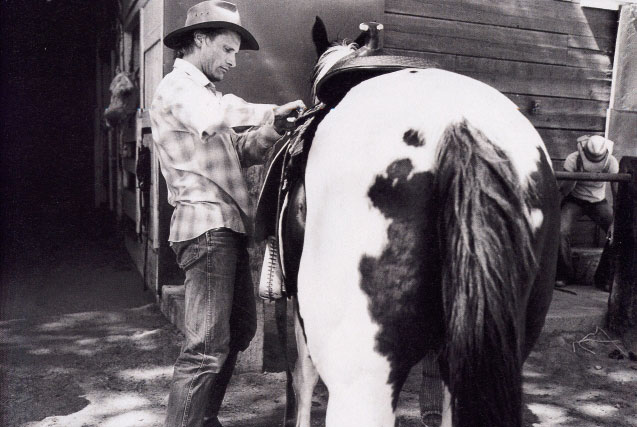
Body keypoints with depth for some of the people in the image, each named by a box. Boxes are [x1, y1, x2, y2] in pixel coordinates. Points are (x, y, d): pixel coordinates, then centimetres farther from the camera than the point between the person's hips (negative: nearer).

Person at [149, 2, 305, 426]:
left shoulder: (205, 91, 24)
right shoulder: (178, 86, -5)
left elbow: (245, 152, 15)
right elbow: (216, 115, -28)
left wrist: (272, 129, -3)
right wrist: (272, 111, -18)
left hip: (229, 228, 10)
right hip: (207, 226, -10)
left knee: (241, 329, 17)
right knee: (208, 348, -11)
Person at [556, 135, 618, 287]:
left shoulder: (611, 163, -18)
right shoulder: (573, 159, -22)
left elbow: (617, 193, -17)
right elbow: (563, 191, -24)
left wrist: (615, 222, -25)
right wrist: (578, 172, -39)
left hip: (598, 202, 2)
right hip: (574, 200, -2)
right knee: (561, 231, -27)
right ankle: (565, 275, -8)